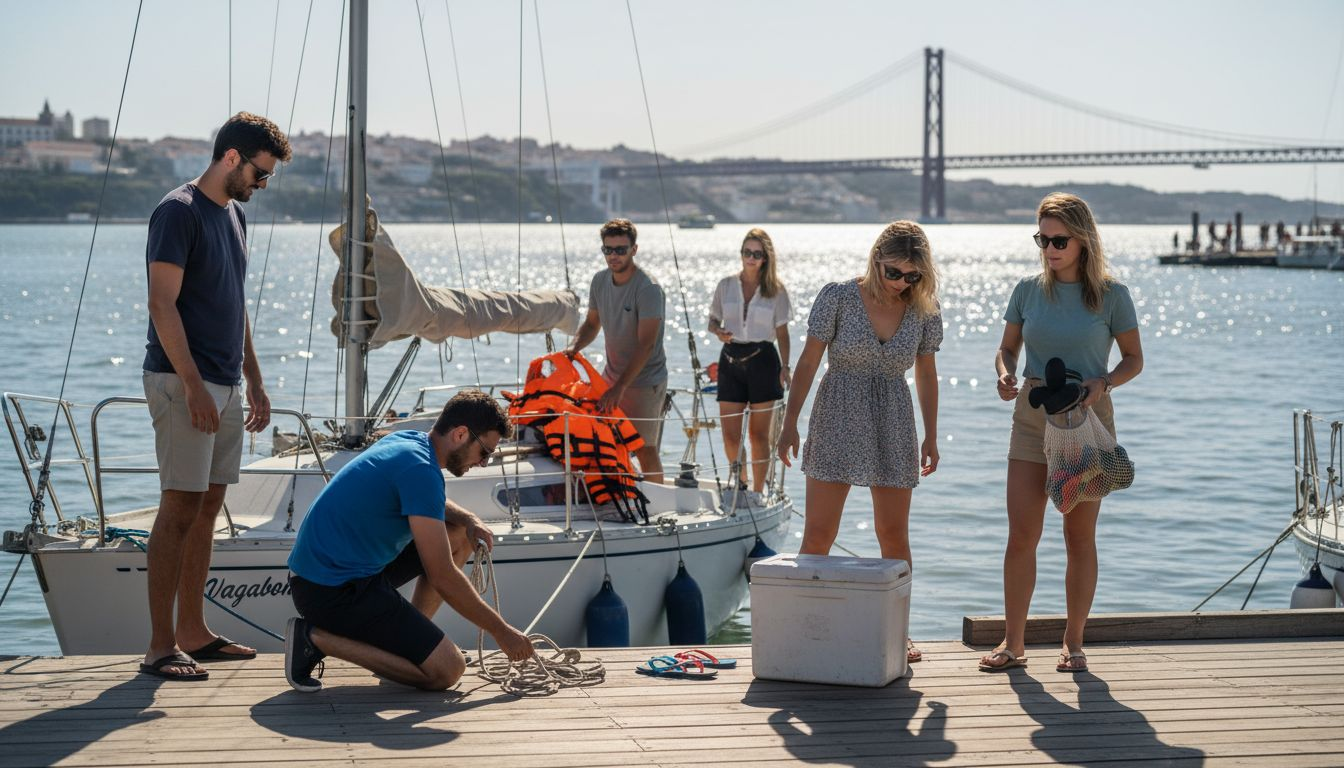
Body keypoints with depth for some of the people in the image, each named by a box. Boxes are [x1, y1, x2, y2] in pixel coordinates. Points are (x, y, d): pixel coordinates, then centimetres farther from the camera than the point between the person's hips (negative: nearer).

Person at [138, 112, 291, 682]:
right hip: (183, 382, -9)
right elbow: (163, 304, -17)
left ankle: (192, 631, 17)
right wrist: (194, 386, -21)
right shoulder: (179, 212, -11)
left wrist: (254, 382, 20)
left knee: (208, 507, 10)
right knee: (180, 508, -9)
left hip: (224, 386, 9)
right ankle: (160, 646, -7)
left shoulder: (234, 215, 16)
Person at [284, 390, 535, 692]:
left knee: (459, 535, 16)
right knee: (447, 670, -14)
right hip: (332, 591, -10)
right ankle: (317, 638, -9)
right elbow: (442, 577, -20)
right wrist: (502, 632, -10)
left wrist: (468, 519, 10)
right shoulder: (421, 470, -21)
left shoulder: (408, 440, 8)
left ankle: (407, 636, 14)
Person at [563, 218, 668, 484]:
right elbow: (592, 324, 15)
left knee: (644, 449, -5)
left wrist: (620, 387, -31)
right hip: (612, 375, 7)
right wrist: (574, 347, -7)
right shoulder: (600, 280, 2)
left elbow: (646, 345, -24)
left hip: (644, 380, -7)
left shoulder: (648, 289, -20)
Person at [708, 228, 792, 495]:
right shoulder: (726, 285, 6)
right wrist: (719, 331, -10)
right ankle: (741, 483, 23)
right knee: (730, 435, -1)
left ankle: (757, 492, 10)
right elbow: (713, 321, 13)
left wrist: (785, 367, -5)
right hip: (731, 360, 2)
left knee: (759, 434, 2)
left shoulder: (776, 290, 3)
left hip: (762, 360, -2)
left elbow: (782, 332, 5)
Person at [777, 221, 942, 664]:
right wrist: (790, 424, -6)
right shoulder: (838, 298, -8)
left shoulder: (923, 311, 1)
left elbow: (926, 375, 10)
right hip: (837, 418, -2)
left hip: (893, 426, 3)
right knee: (818, 533, -5)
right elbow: (808, 362, -4)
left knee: (893, 533, 4)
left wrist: (931, 437, 10)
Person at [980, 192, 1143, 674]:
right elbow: (1007, 349, 11)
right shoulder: (1029, 290, 3)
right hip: (1032, 418, 2)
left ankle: (1073, 643, 16)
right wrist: (1005, 375, -12)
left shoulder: (1111, 295, -5)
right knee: (1020, 537, -1)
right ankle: (1013, 644, 7)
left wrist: (1102, 384, -17)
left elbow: (1134, 359, 2)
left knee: (1080, 538, 5)